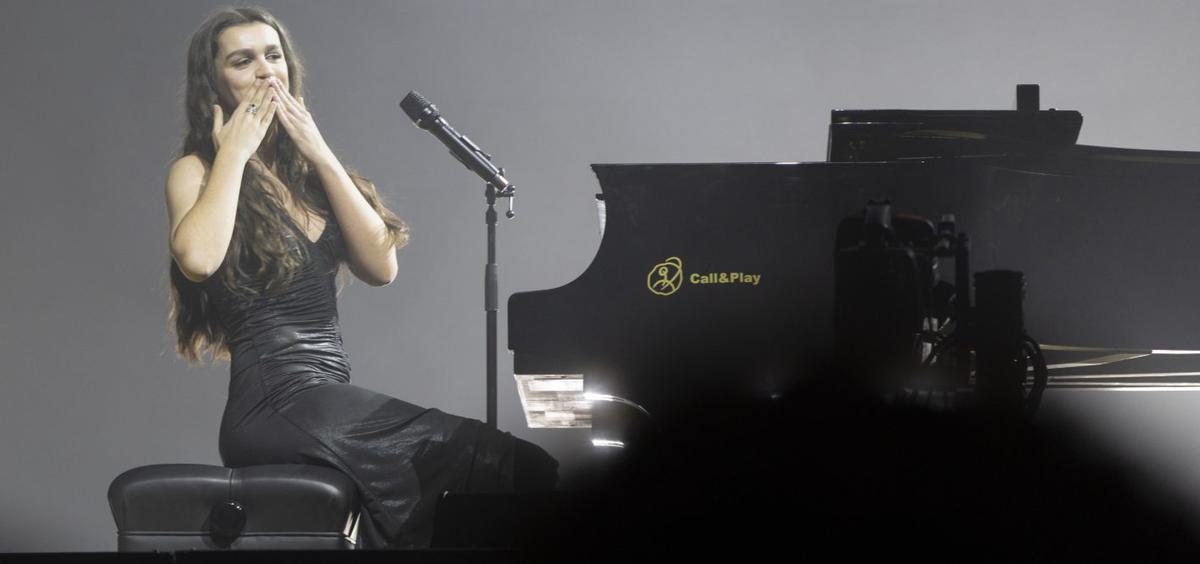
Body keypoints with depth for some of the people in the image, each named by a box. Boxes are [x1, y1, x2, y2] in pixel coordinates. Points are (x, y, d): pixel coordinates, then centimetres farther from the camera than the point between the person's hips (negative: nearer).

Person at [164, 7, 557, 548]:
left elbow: (381, 265, 7)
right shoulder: (197, 171, 3)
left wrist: (321, 156, 3)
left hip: (333, 398, 7)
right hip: (277, 407, -7)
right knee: (515, 470, -19)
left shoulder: (304, 169, 20)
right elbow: (198, 259, -21)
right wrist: (235, 152, -7)